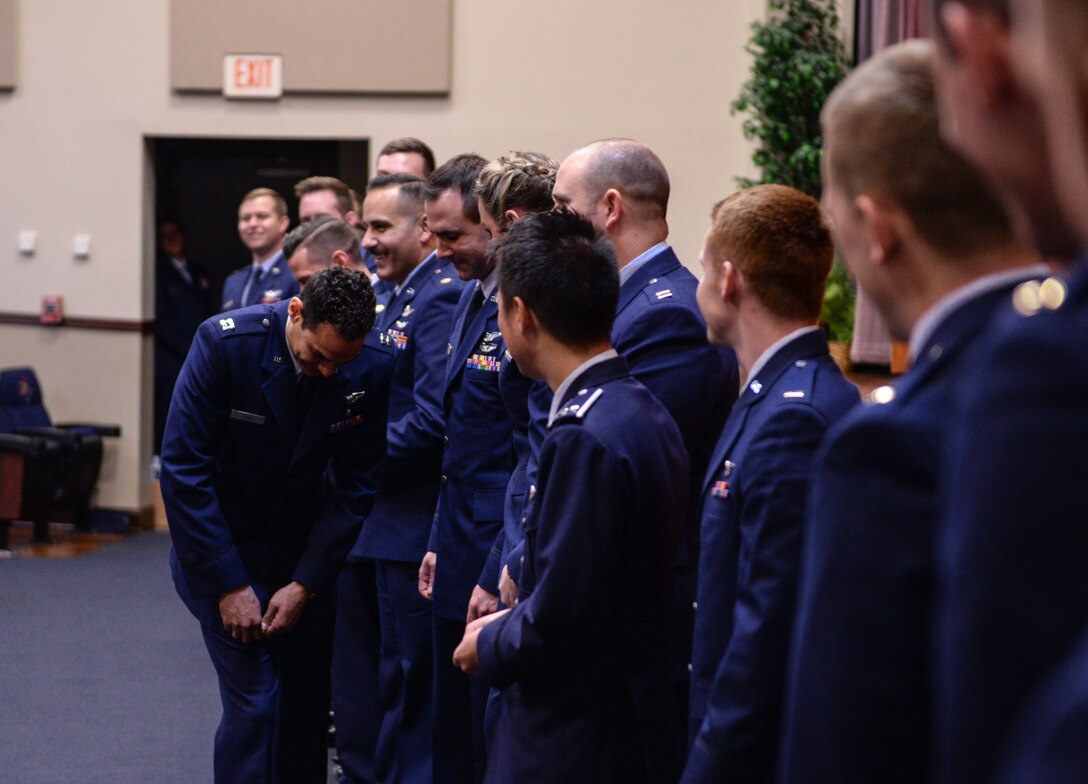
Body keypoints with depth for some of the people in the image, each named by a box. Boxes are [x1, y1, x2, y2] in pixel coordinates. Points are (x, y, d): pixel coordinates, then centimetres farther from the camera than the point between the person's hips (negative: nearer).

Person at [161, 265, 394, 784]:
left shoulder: (374, 368, -16)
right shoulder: (226, 342, -23)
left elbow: (355, 487, -6)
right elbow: (183, 469, -19)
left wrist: (304, 585, -11)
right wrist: (229, 585, -19)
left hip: (304, 547, 3)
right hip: (222, 545, -3)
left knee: (308, 701, 5)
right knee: (254, 699, -12)